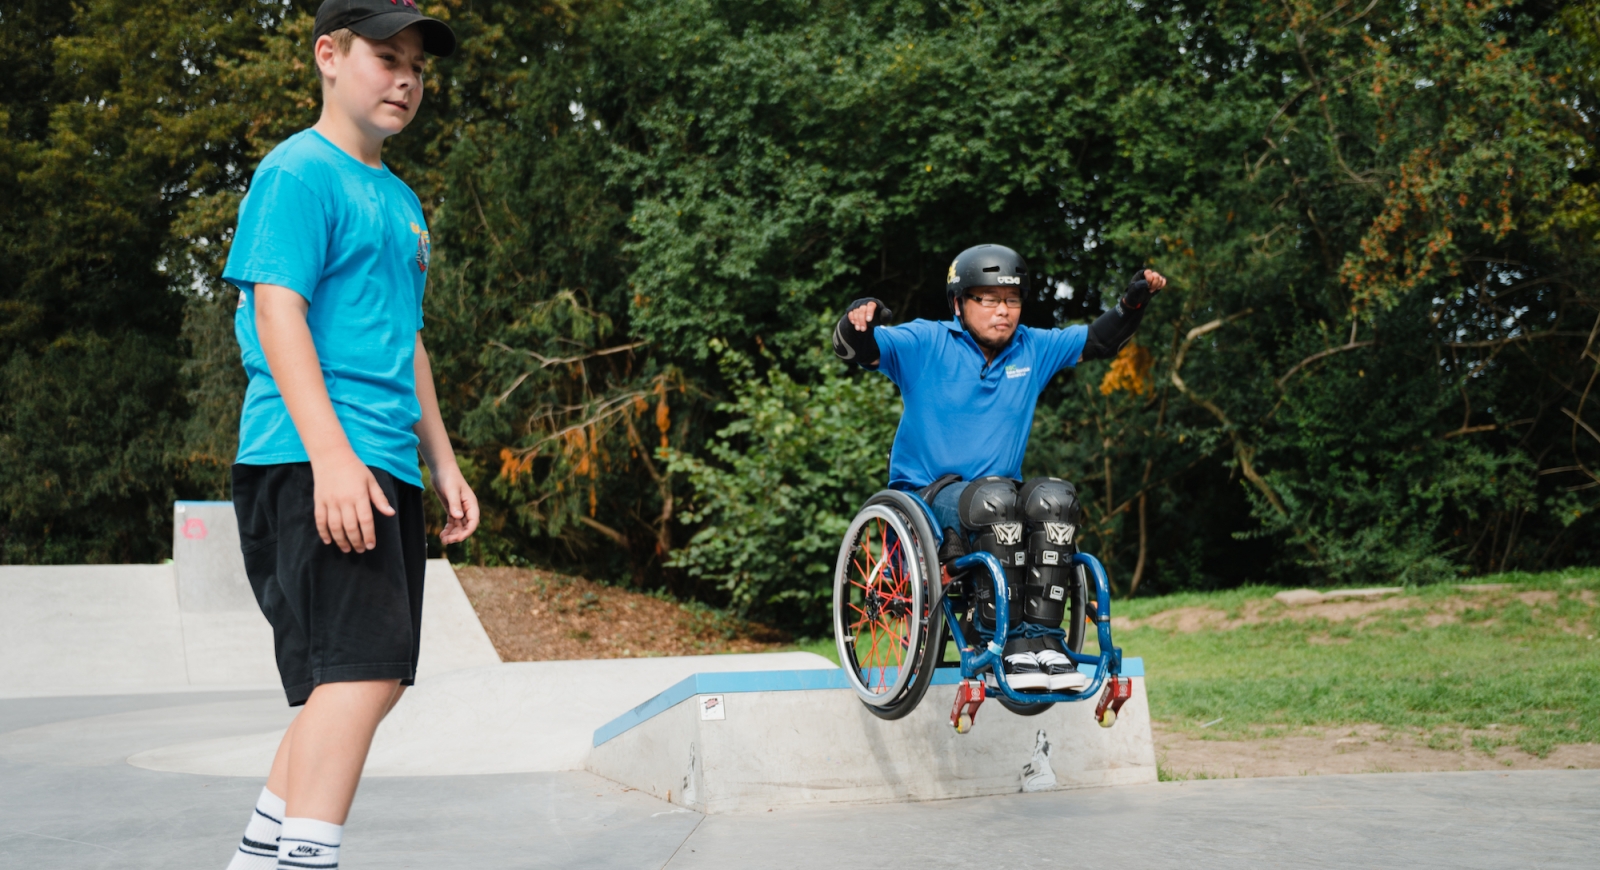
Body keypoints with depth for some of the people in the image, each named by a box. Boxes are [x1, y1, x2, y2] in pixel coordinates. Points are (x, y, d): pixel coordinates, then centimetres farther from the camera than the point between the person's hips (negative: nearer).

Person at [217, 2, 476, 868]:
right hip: (313, 463, -9)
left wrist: (443, 465, 24)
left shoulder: (398, 198, 23)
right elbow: (277, 311, -14)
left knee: (372, 680, 10)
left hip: (386, 470, 10)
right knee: (360, 669, -18)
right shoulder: (299, 171, -4)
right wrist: (331, 453, -24)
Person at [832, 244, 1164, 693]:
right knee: (996, 496, -35)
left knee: (1054, 496, -27)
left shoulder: (1034, 349, 11)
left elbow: (1100, 340, 17)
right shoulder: (925, 344, -2)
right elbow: (854, 349, -13)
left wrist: (1134, 301, 0)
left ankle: (1043, 636, -26)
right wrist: (859, 319, -36)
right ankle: (1007, 640, -32)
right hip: (927, 498, -4)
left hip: (996, 500, 5)